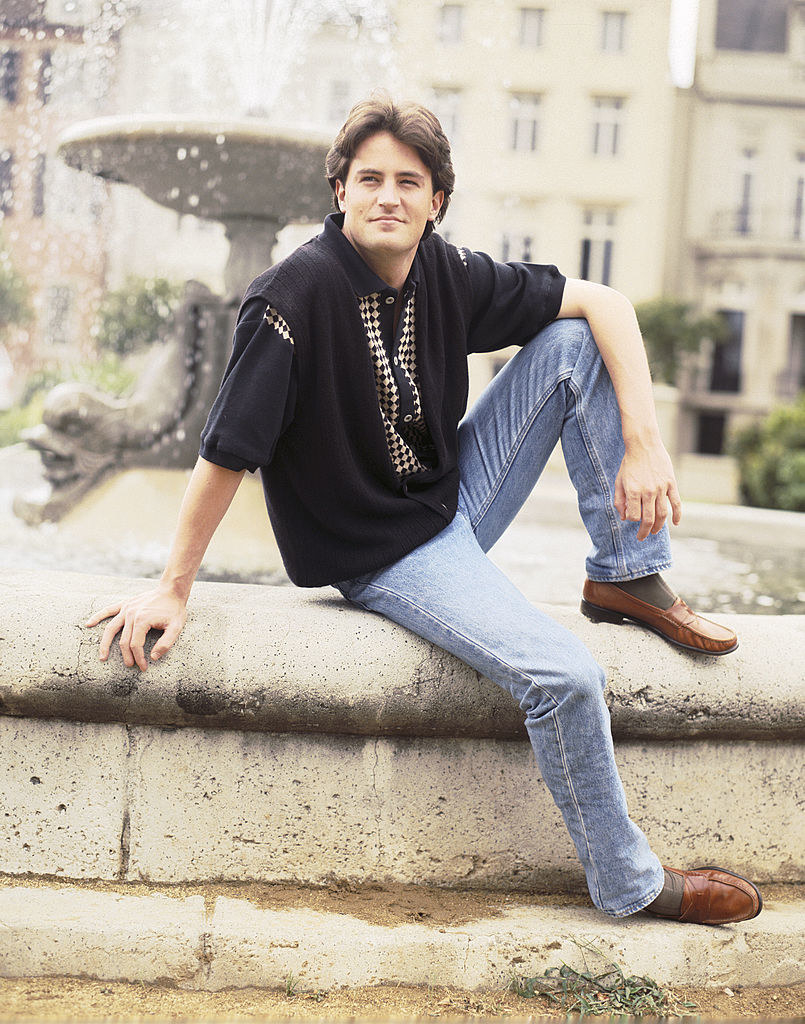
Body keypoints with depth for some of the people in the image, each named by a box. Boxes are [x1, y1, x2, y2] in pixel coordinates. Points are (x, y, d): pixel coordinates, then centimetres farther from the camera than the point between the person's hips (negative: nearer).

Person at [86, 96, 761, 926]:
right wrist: (173, 589, -15)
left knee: (575, 342, -6)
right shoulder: (296, 293, -23)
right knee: (563, 675, -24)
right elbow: (226, 453, -20)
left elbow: (604, 303, 0)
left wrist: (644, 443, -11)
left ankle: (626, 578, 1)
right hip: (380, 555, -6)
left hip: (455, 499, 7)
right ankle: (629, 884, -2)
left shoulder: (450, 276, -5)